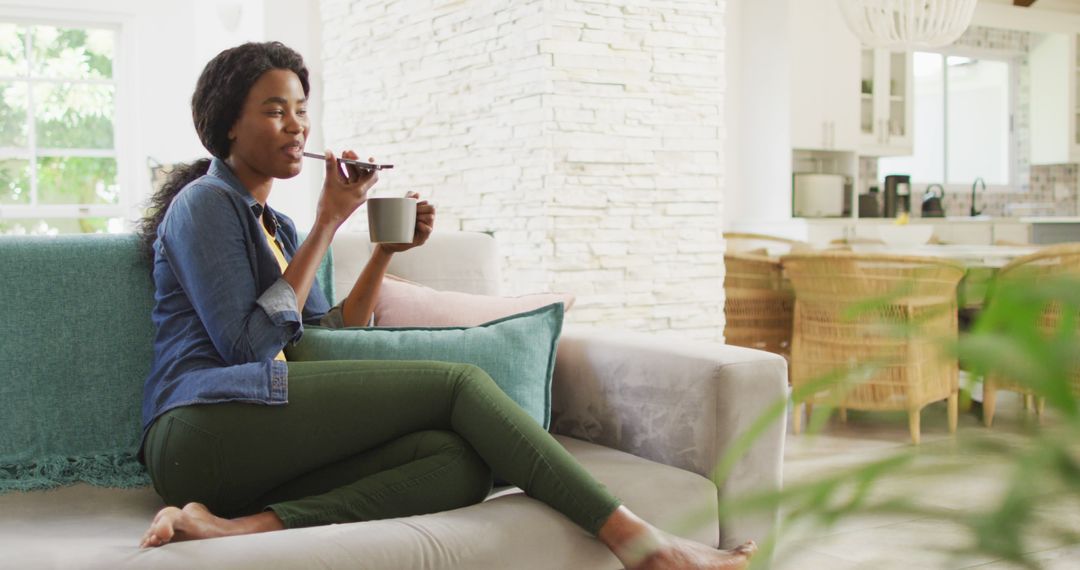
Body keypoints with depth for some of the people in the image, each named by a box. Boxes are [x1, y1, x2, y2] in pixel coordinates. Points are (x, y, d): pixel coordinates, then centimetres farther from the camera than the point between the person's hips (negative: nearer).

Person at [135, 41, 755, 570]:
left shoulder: (275, 225, 26)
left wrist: (388, 249, 7)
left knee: (461, 464, -19)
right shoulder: (204, 203, 1)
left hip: (256, 457, 7)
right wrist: (329, 223, -8)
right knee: (460, 383, -15)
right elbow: (247, 343, -11)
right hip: (207, 427, -7)